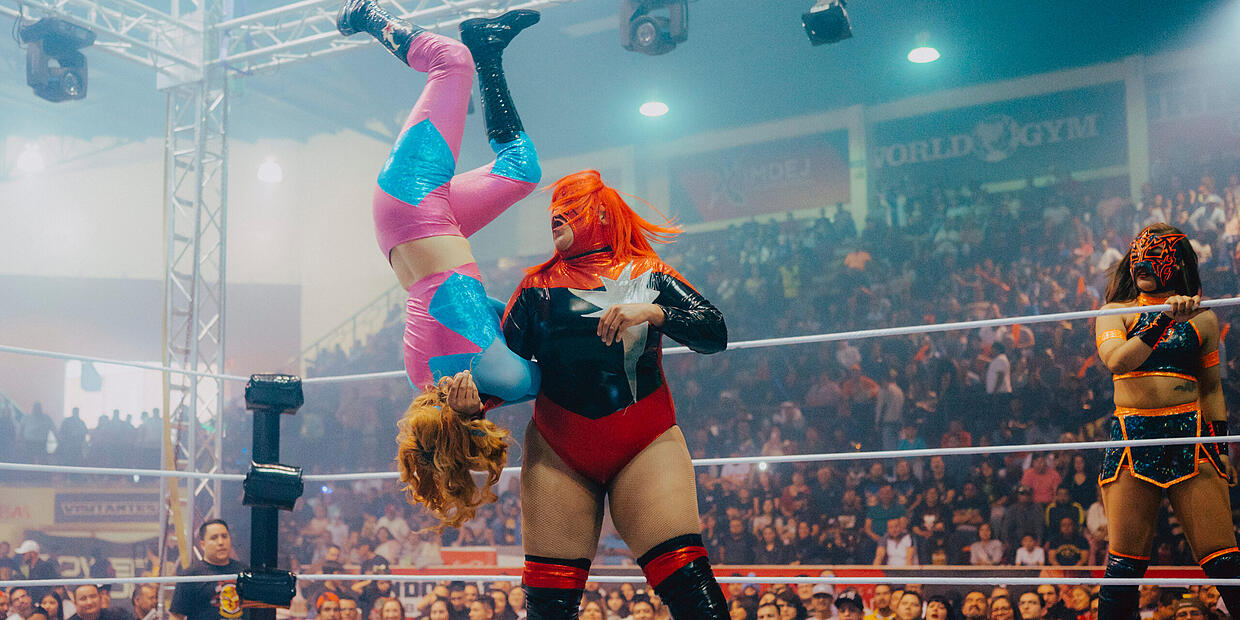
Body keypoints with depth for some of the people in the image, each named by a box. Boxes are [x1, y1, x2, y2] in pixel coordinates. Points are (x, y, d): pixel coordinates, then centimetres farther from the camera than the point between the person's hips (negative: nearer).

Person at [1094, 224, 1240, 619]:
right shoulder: (1116, 312, 10)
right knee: (1125, 561, -4)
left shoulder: (1202, 319, 13)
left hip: (1191, 437, 1)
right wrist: (1163, 321, -20)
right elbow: (1116, 360, -10)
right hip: (1132, 440, -1)